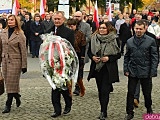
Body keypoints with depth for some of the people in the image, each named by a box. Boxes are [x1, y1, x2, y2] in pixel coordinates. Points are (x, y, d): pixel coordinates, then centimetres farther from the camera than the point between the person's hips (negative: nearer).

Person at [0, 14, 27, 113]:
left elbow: (23, 51, -6)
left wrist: (24, 65, -8)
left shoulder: (20, 35, -6)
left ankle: (8, 105, 4)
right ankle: (17, 97, 33)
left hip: (15, 61, -5)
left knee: (12, 83, -3)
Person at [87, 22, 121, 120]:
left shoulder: (114, 40, -5)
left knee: (105, 90, -9)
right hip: (97, 68, 4)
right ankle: (103, 111, 20)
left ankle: (103, 112, -5)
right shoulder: (94, 39, 5)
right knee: (100, 90, 10)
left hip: (108, 69, -4)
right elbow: (89, 52, 13)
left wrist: (108, 58, -16)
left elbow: (118, 54, -2)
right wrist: (92, 57, -7)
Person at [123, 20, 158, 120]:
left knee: (147, 93, 10)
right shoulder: (130, 41, 7)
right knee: (130, 93, 4)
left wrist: (153, 71, -9)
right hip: (132, 72, 2)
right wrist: (126, 69, 3)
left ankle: (149, 110, 33)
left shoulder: (151, 41, -2)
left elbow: (154, 57, -3)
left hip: (146, 72, -2)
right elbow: (126, 57, 11)